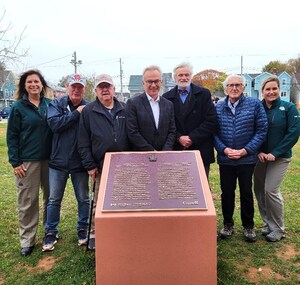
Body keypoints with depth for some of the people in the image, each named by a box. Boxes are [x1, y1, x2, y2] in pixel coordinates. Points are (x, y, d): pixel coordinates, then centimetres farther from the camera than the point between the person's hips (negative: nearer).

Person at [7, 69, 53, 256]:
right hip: (27, 161, -3)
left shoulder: (49, 104, 5)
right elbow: (12, 136, -2)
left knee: (51, 197, 11)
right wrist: (15, 162, -8)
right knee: (28, 202, 3)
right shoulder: (18, 107, -2)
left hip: (49, 159, 3)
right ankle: (27, 240, 16)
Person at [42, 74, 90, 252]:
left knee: (83, 199, 13)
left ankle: (83, 230, 31)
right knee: (54, 200, 11)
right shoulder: (57, 104, -1)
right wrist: (76, 113, -16)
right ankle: (51, 233, 26)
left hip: (80, 162, 0)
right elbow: (54, 123, -18)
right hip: (58, 161, 1)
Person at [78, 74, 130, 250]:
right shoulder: (89, 111, 1)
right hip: (101, 166, -2)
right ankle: (95, 234, 24)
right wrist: (90, 165, -5)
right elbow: (83, 142, -1)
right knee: (99, 203, 8)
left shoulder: (125, 110, 7)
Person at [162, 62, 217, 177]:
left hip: (200, 151, -1)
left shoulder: (204, 94, 3)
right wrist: (179, 138, -12)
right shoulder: (167, 97, 7)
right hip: (176, 151, 1)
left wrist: (192, 138, -11)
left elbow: (211, 121, -5)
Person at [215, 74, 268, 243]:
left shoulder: (254, 104, -3)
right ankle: (228, 224, 28)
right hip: (225, 158, 2)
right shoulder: (218, 108, 3)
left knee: (246, 193, 8)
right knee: (227, 192, 10)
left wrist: (245, 150, -12)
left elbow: (262, 130, -5)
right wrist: (224, 149, -13)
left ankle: (248, 226, 27)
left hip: (247, 158, -1)